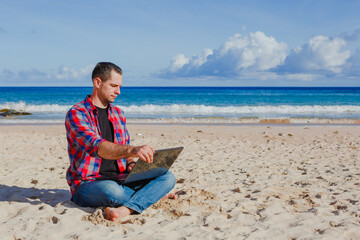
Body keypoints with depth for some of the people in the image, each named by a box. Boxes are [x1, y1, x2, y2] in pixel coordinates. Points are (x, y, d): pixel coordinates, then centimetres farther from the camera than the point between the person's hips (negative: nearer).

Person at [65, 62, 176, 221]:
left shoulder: (118, 113, 15)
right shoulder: (76, 114, -9)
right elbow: (96, 147, -27)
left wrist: (131, 164, -1)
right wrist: (132, 150, -44)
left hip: (119, 180, 6)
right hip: (86, 184, -6)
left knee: (167, 177, -15)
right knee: (111, 190, -41)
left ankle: (126, 209, -36)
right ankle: (154, 194, -12)